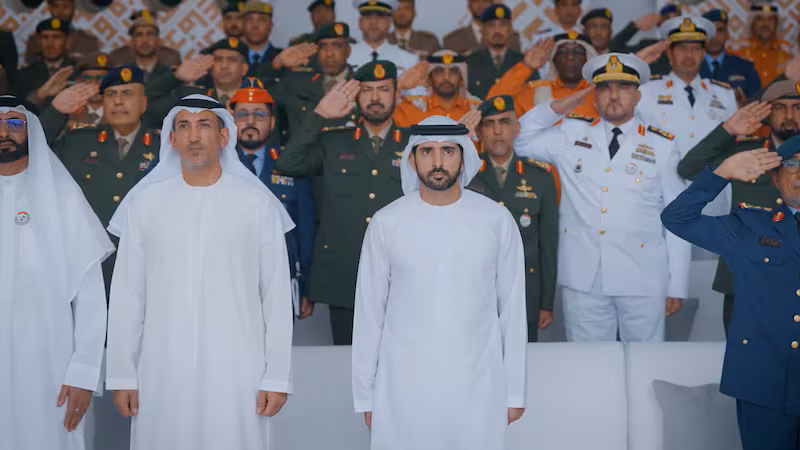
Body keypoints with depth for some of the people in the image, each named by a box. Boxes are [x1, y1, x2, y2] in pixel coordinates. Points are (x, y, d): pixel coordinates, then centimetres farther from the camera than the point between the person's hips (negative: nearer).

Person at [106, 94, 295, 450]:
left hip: (237, 372, -1)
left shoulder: (258, 204, 0)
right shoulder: (145, 202, 4)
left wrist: (277, 378, -3)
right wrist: (122, 375, 4)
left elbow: (277, 296, 0)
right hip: (163, 371, 1)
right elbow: (127, 294, 6)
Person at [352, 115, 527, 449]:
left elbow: (512, 309, 2)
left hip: (477, 388, 0)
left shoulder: (497, 220, -2)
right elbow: (369, 313, 2)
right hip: (403, 390, 0)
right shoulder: (386, 223, -2)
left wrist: (514, 392, 3)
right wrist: (365, 395, 3)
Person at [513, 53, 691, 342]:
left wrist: (677, 286, 4)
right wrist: (556, 108, 4)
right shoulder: (570, 134, 9)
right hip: (582, 279, 1)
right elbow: (519, 141, 17)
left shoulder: (662, 146, 6)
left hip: (643, 281, -1)